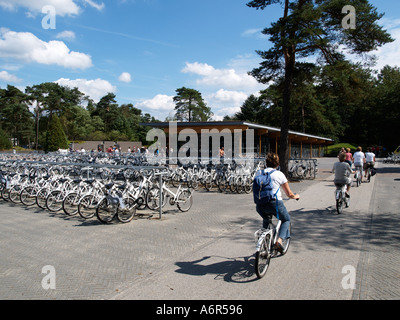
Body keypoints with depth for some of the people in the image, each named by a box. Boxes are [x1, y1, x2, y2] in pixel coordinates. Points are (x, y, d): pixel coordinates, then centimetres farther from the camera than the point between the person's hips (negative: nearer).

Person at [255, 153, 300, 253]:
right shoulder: (279, 174, 2)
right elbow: (289, 194, 9)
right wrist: (295, 196, 31)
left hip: (260, 205, 4)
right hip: (274, 202, -4)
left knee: (266, 220, 34)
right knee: (286, 219, 23)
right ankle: (279, 239, 4)